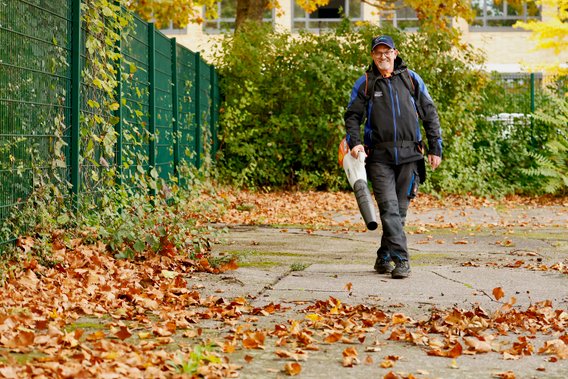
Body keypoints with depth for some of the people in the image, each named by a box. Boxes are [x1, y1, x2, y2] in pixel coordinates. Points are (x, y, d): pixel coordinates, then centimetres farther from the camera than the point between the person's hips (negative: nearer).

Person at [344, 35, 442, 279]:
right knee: (389, 207, -13)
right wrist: (355, 142, -8)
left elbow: (430, 114, 14)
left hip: (409, 155, 2)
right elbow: (352, 116, 10)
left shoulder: (411, 79, 11)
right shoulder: (365, 83, 7)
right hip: (379, 156, -2)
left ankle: (384, 257, 19)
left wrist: (435, 148, 9)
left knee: (400, 209, 6)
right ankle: (401, 259, -15)